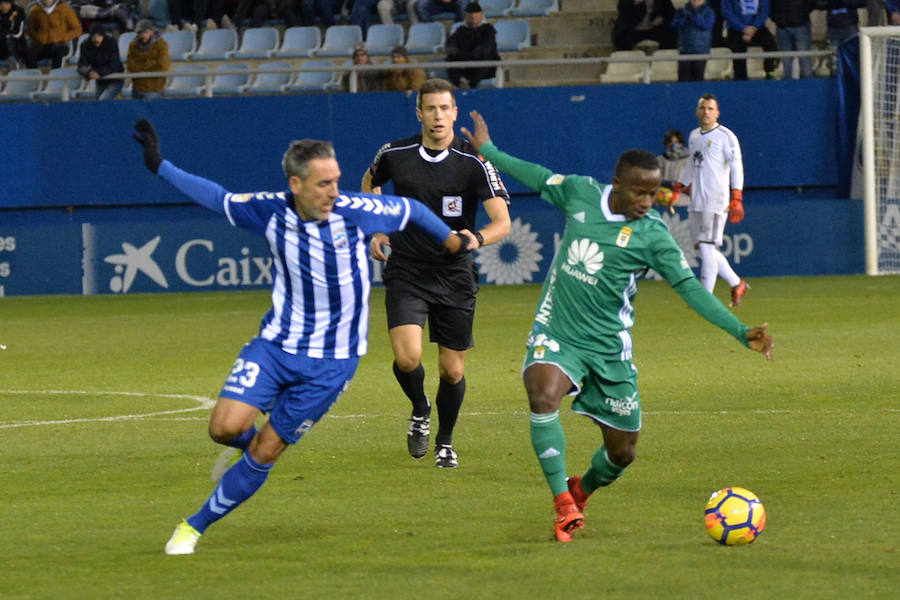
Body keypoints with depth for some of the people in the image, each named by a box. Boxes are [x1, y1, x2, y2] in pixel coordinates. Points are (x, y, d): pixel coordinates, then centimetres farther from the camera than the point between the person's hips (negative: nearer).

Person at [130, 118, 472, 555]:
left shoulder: (355, 211, -14)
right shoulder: (270, 211, -8)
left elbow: (410, 209, 4)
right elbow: (216, 197, 6)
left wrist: (450, 238, 17)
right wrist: (160, 165, 3)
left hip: (332, 360, -2)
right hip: (276, 343, 2)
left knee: (266, 452, -2)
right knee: (226, 426, -17)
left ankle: (196, 525, 13)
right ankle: (247, 442, 21)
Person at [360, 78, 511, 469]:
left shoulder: (474, 163, -9)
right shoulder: (394, 155, -2)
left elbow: (502, 221, -16)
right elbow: (370, 182, 22)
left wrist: (477, 239, -36)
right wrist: (376, 230, 12)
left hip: (455, 277, 0)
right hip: (405, 273, 0)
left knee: (452, 370, 5)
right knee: (407, 357, -19)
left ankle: (445, 442, 31)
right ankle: (420, 411, 14)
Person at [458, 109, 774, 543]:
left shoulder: (652, 235, -10)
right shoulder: (581, 194, -3)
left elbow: (690, 288, -14)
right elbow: (539, 178, 17)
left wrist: (741, 333, -24)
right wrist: (487, 150, 29)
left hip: (608, 348, 0)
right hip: (557, 335, 0)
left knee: (622, 453, 6)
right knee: (542, 395, -32)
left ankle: (581, 490, 41)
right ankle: (563, 503, -26)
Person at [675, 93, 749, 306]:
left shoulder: (725, 136, -6)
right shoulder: (694, 136, 17)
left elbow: (736, 167, -11)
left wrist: (736, 198, -20)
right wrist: (678, 188, 22)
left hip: (716, 200, -8)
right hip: (696, 200, 8)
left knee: (707, 247, -11)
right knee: (702, 247, 8)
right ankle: (737, 284, 22)